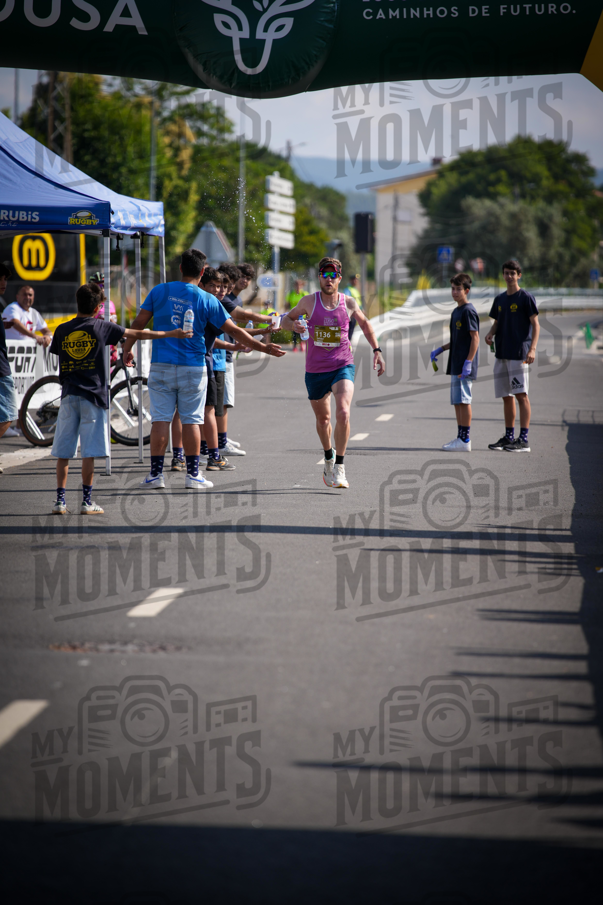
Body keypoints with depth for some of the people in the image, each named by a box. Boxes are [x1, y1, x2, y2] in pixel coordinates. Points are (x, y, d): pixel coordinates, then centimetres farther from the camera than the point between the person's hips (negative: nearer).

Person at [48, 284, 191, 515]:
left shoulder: (62, 330, 5)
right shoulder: (101, 327, -1)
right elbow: (138, 334, 2)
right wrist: (170, 334, 10)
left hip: (68, 395, 3)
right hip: (92, 394, -3)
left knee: (63, 452, 6)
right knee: (88, 452, 0)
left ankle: (60, 500, 3)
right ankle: (87, 501, 0)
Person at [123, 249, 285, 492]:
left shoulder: (160, 291, 0)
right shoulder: (207, 300, -4)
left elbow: (139, 323, 2)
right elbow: (233, 329, -3)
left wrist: (127, 348, 15)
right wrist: (262, 347, 4)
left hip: (161, 365, 1)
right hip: (193, 368, -1)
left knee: (160, 419, 2)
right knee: (191, 420, 5)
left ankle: (156, 474, 2)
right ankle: (193, 474, 6)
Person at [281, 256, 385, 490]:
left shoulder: (349, 303, -2)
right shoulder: (309, 302, -4)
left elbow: (364, 323, 17)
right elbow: (286, 319, 7)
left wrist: (376, 351, 11)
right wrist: (293, 325, -17)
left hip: (343, 367, -1)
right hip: (315, 370, 2)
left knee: (343, 413, -23)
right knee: (323, 419, 16)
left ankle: (339, 466, -14)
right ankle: (328, 459, 43)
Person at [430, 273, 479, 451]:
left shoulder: (469, 311, -11)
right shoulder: (456, 312, 17)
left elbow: (475, 338, -16)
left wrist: (468, 363, -21)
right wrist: (441, 349, 17)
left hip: (464, 366, -10)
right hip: (456, 365, 10)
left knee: (463, 400, -8)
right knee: (457, 402, 10)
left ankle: (465, 440, -6)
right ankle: (460, 437, 15)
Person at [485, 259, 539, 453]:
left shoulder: (526, 298, -4)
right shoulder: (499, 299, 16)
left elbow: (535, 324, -6)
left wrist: (532, 349, -18)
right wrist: (490, 335, 0)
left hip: (519, 353, -7)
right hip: (501, 354, 7)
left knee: (521, 394, -10)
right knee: (506, 396, 10)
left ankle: (524, 439, -11)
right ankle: (509, 436, 16)